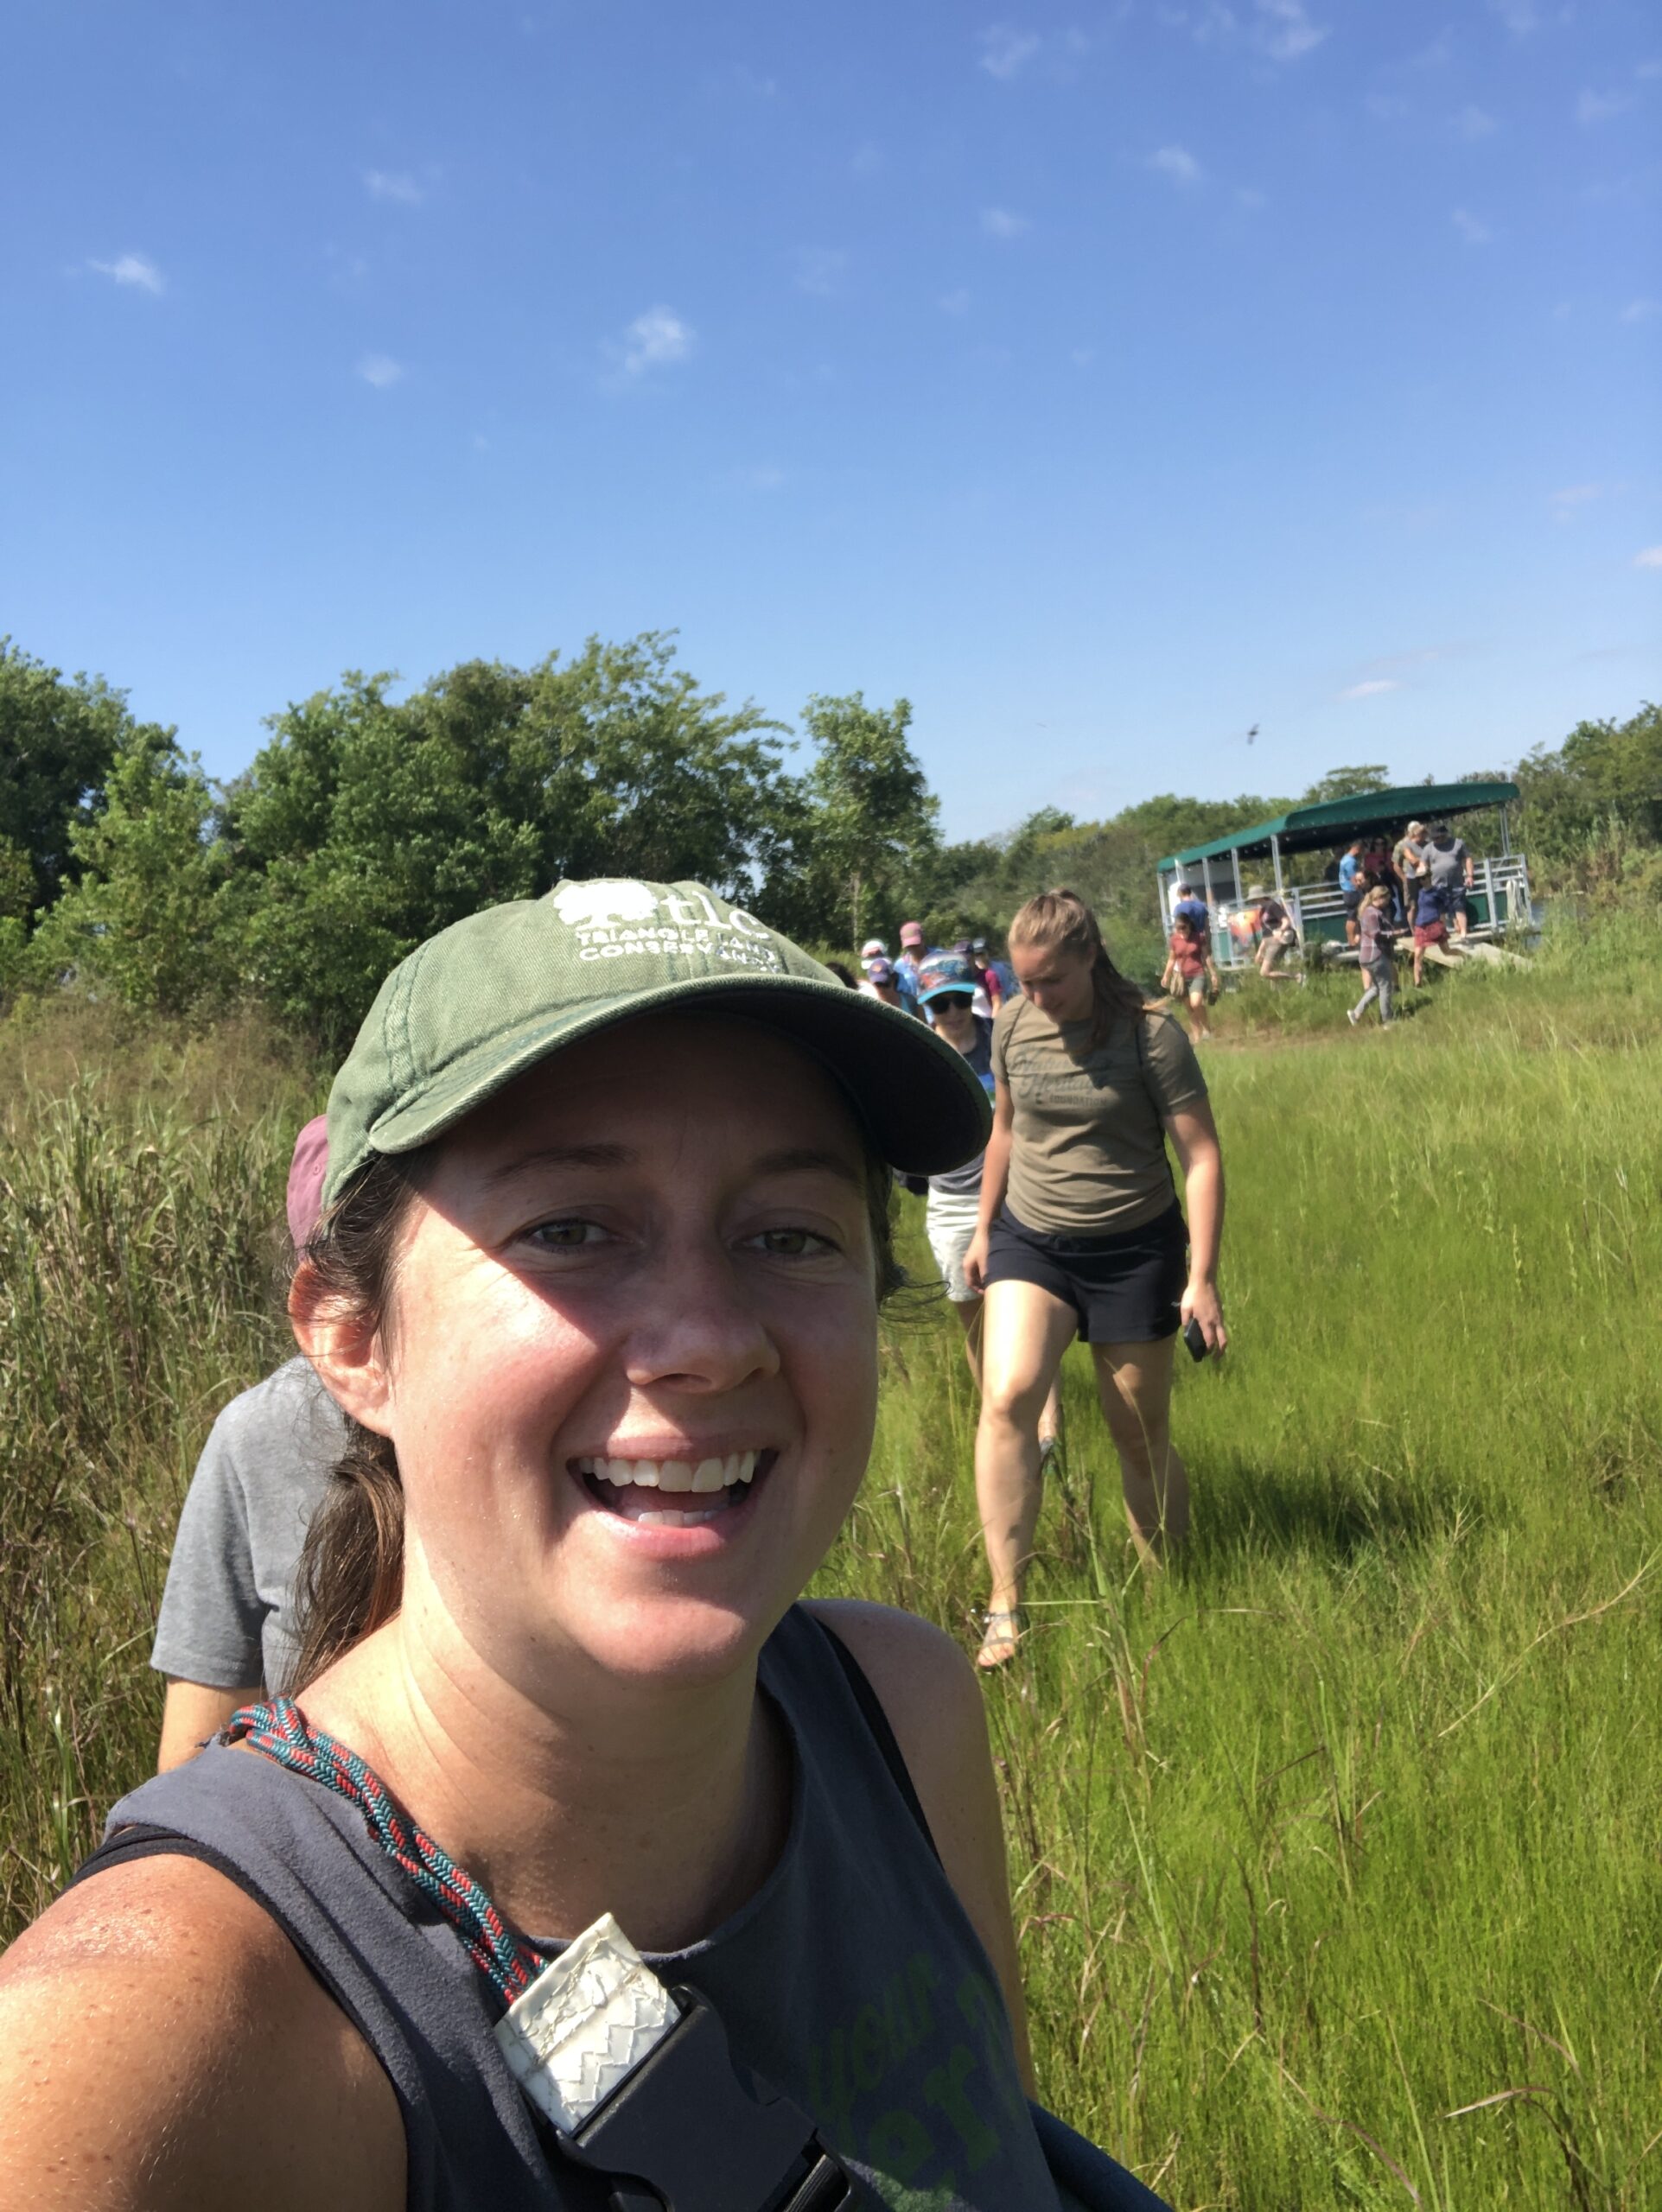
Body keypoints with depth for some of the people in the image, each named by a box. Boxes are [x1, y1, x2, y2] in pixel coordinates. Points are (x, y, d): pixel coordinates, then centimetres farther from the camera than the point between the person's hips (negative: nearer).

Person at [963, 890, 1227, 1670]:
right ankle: (1005, 1606, -16)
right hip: (1029, 1239, 3)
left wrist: (1201, 1278, -17)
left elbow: (1201, 1156, -12)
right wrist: (983, 1230, 20)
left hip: (1133, 1250, -3)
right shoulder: (1013, 1026, 0)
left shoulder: (1150, 1035, -14)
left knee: (1141, 1437, 6)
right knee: (1006, 1396, -20)